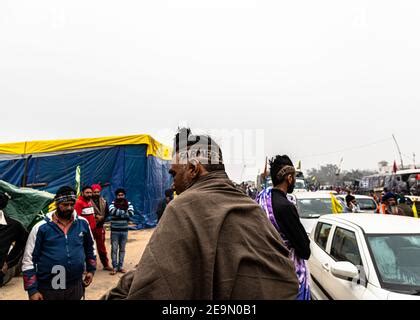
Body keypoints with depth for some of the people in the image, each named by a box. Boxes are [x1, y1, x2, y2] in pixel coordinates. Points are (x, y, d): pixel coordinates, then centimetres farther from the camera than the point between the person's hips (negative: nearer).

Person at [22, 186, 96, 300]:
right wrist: (32, 290, -7)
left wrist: (91, 269, 14)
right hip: (48, 289, -2)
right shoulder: (41, 227, -10)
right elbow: (28, 260, -6)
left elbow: (90, 248, 14)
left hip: (76, 286, 3)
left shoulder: (83, 223, -2)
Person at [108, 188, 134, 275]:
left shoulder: (128, 204, 1)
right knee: (114, 249, 2)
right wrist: (124, 211, -19)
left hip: (124, 231, 2)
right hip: (115, 231, -2)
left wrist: (118, 213, -19)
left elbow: (131, 213, -16)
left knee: (122, 249, 11)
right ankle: (114, 267, 12)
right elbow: (112, 211, -25)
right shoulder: (113, 203, -4)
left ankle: (120, 266, 21)